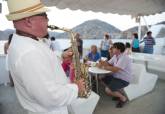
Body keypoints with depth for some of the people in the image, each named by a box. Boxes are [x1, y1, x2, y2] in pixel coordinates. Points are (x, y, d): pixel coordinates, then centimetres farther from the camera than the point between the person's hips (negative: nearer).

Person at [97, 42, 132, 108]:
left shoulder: (124, 58, -25)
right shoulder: (115, 56, 4)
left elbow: (115, 69, -32)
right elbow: (108, 63, 7)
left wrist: (103, 67, -24)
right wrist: (102, 62, -15)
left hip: (124, 80, -10)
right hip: (116, 76, 10)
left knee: (108, 90, -21)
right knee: (103, 80, 13)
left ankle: (123, 98, 6)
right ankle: (118, 93, 18)